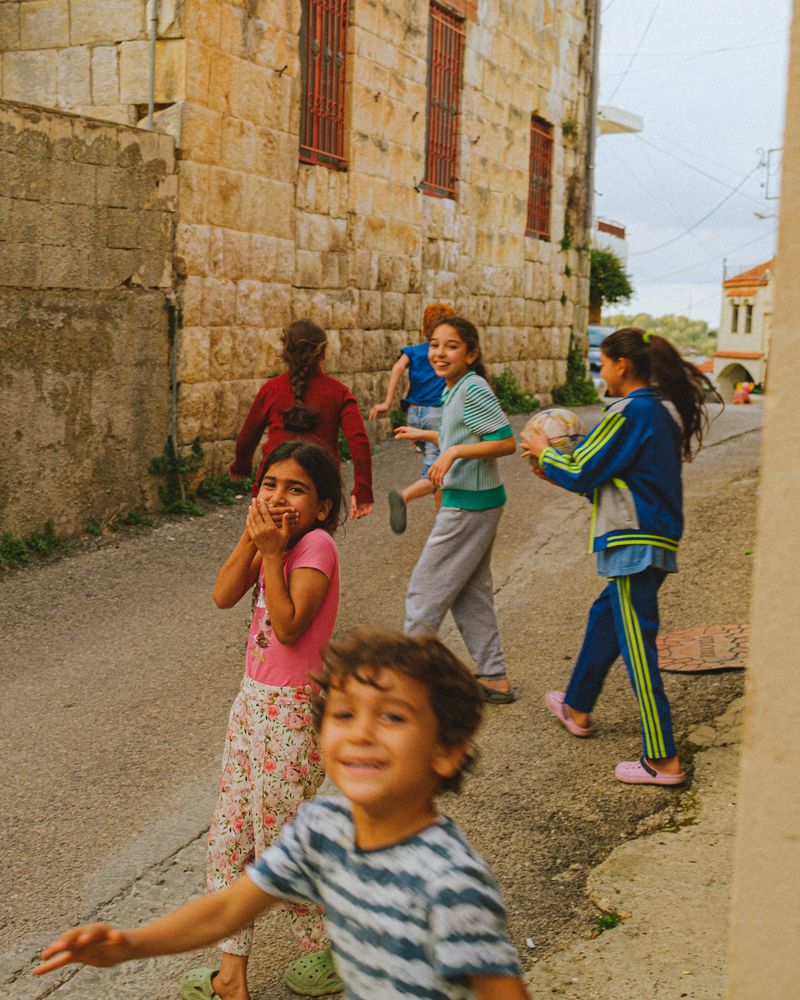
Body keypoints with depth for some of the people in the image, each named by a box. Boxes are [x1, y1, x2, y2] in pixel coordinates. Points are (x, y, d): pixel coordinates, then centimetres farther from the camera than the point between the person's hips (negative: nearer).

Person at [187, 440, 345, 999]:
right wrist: (251, 539, -14)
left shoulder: (316, 545, -18)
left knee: (282, 841, 4)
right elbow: (224, 597, -4)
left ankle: (329, 955, 27)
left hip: (290, 710, -8)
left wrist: (271, 553, -24)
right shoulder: (276, 539, 5)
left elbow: (289, 626, -25)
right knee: (230, 838, 12)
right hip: (253, 700, 9)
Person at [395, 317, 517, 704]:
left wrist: (454, 451, -25)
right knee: (470, 595, 15)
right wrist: (428, 436, 23)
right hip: (471, 501, 10)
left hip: (469, 504, -10)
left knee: (425, 588, 0)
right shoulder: (455, 390, 11)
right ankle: (495, 679, 21)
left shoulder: (473, 389, -18)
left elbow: (506, 442, -21)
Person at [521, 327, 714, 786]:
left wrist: (545, 453, 5)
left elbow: (582, 474, -13)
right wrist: (558, 466, 18)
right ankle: (578, 708, 42)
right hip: (657, 538, 10)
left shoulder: (630, 413, -17)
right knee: (604, 616, 24)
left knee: (637, 644, -6)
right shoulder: (662, 410, 12)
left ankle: (664, 760, -2)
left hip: (635, 540, -10)